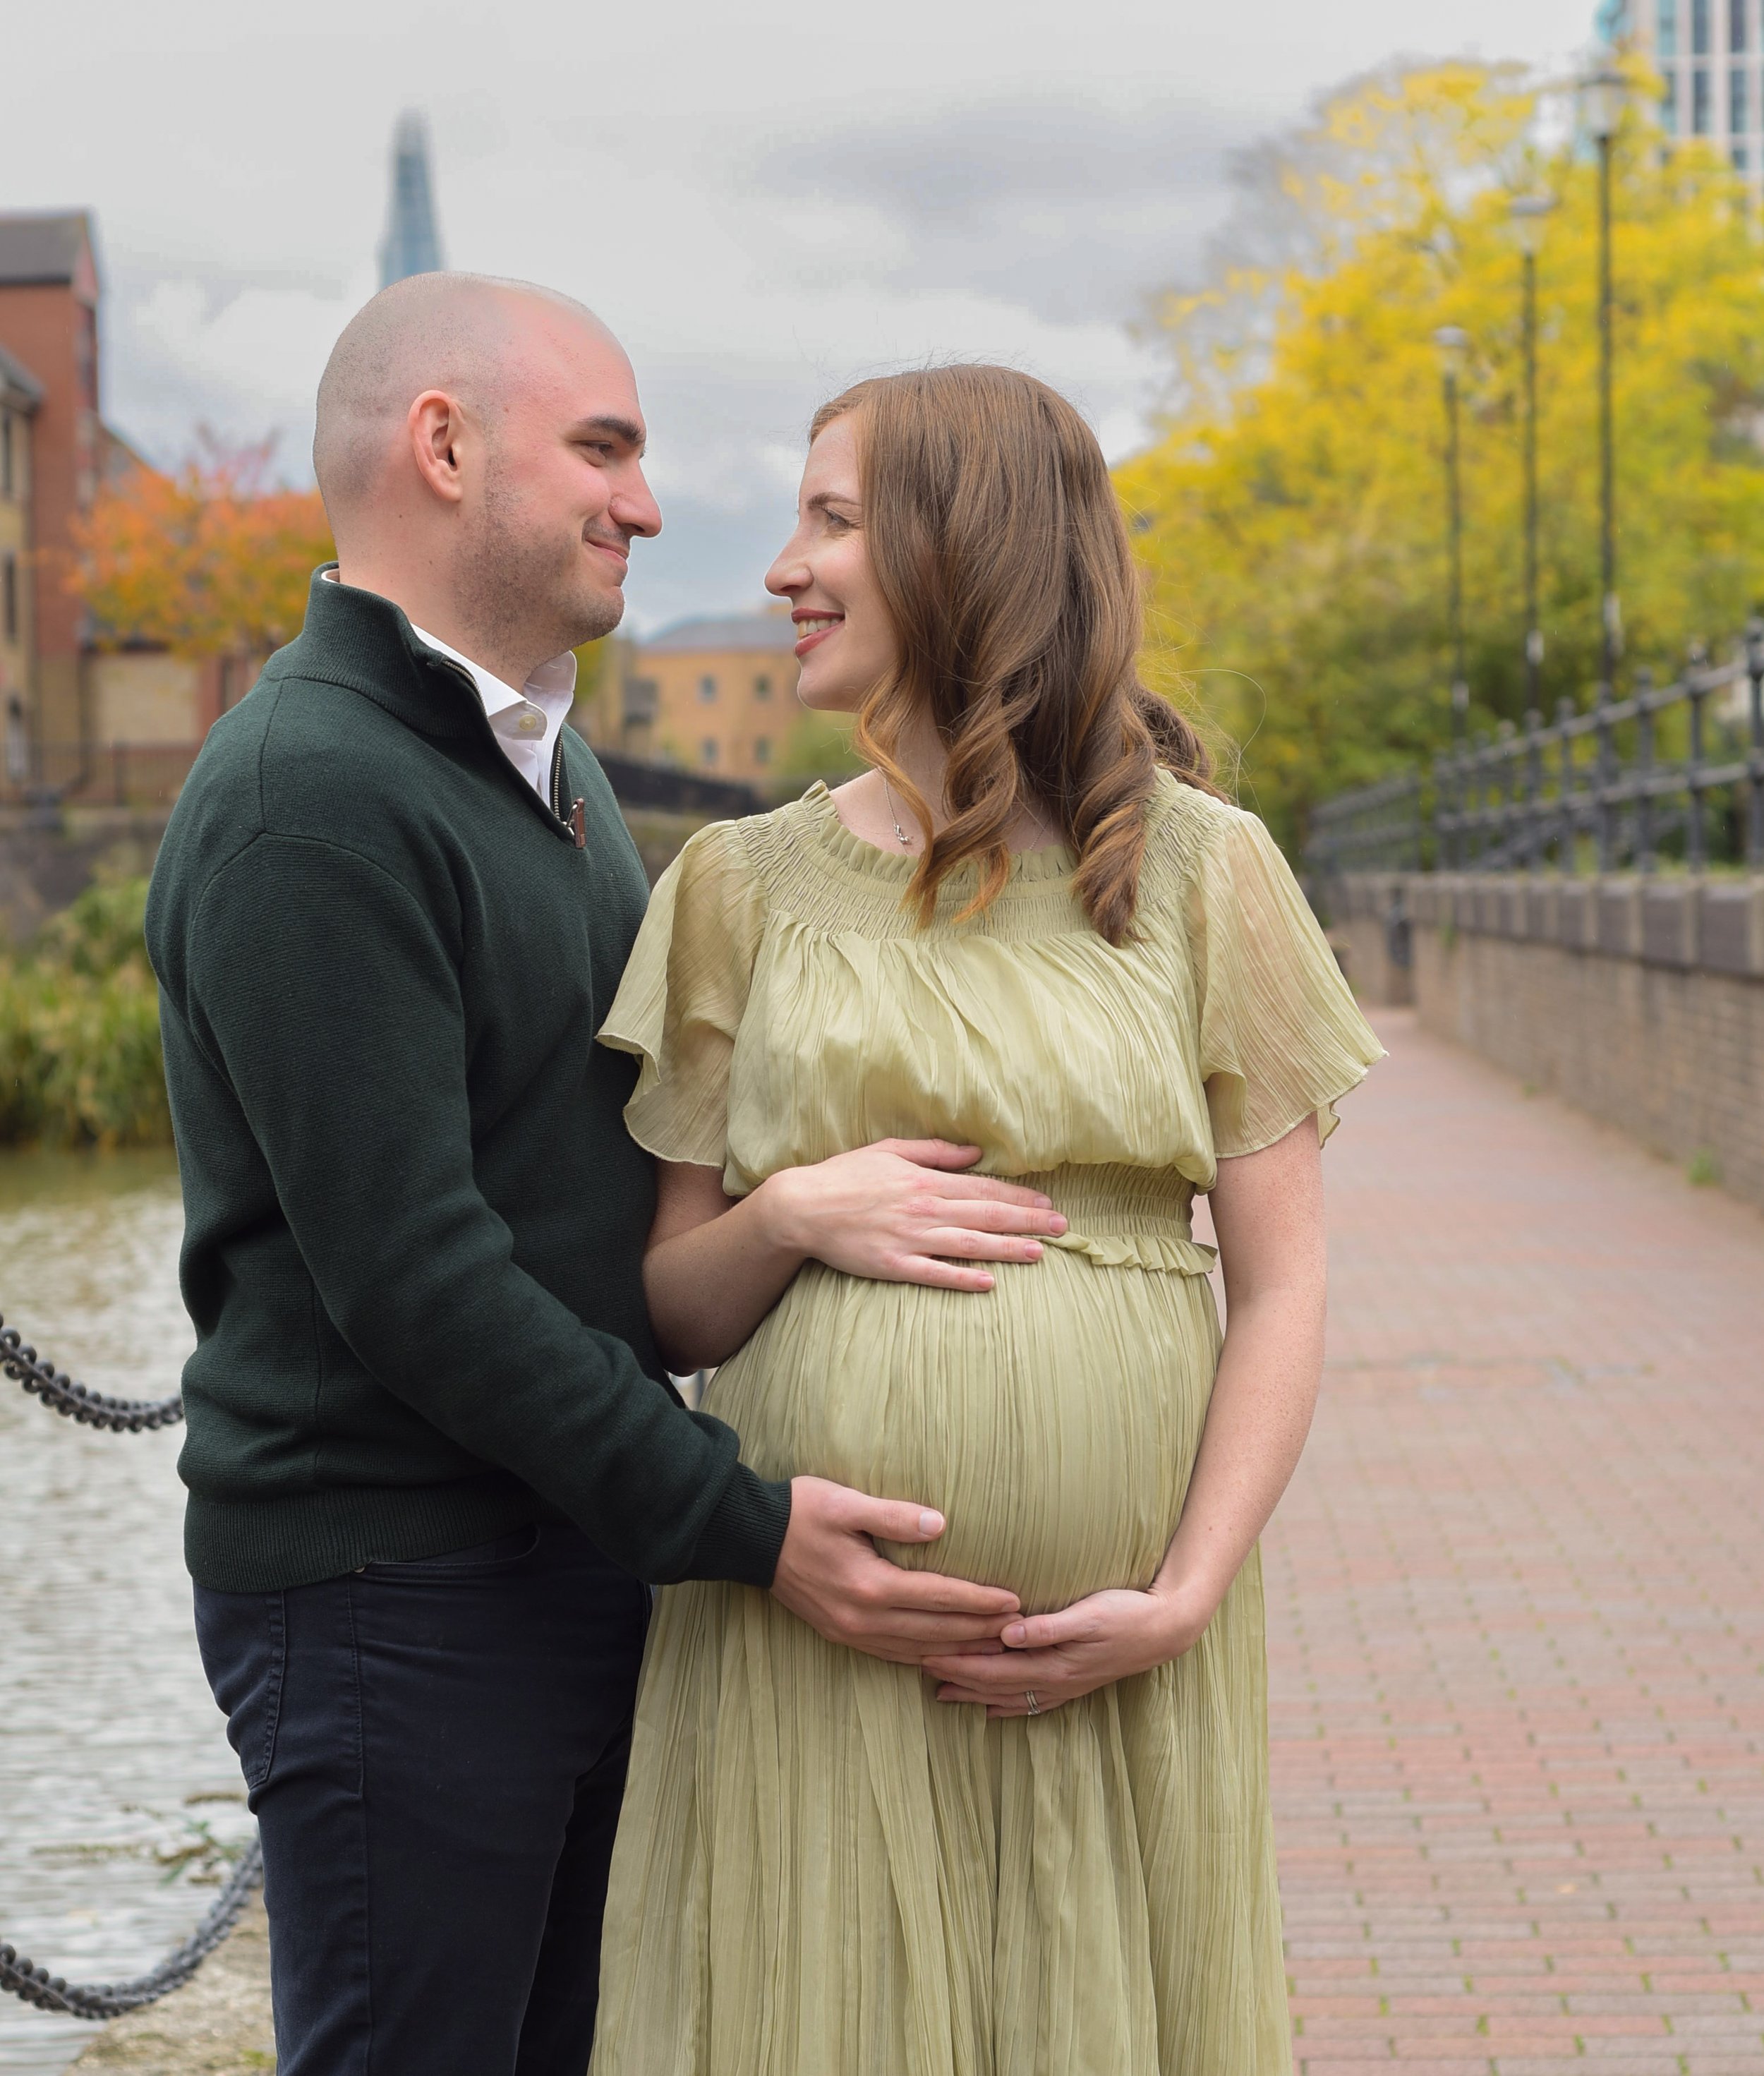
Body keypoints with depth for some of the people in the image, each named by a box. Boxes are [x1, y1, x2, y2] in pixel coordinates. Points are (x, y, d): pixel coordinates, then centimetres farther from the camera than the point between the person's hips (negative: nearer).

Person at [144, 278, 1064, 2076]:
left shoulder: (542, 762, 15)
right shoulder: (309, 800, -18)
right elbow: (410, 1270, -23)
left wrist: (802, 1203, -6)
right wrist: (736, 1524, -20)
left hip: (580, 1555, 9)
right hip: (393, 1590, -9)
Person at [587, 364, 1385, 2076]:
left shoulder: (1199, 869, 2)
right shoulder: (743, 885, 6)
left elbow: (1281, 1282, 0)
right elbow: (672, 1305, 8)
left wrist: (1186, 1598, -11)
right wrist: (789, 1217, -13)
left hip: (1116, 1646, -1)